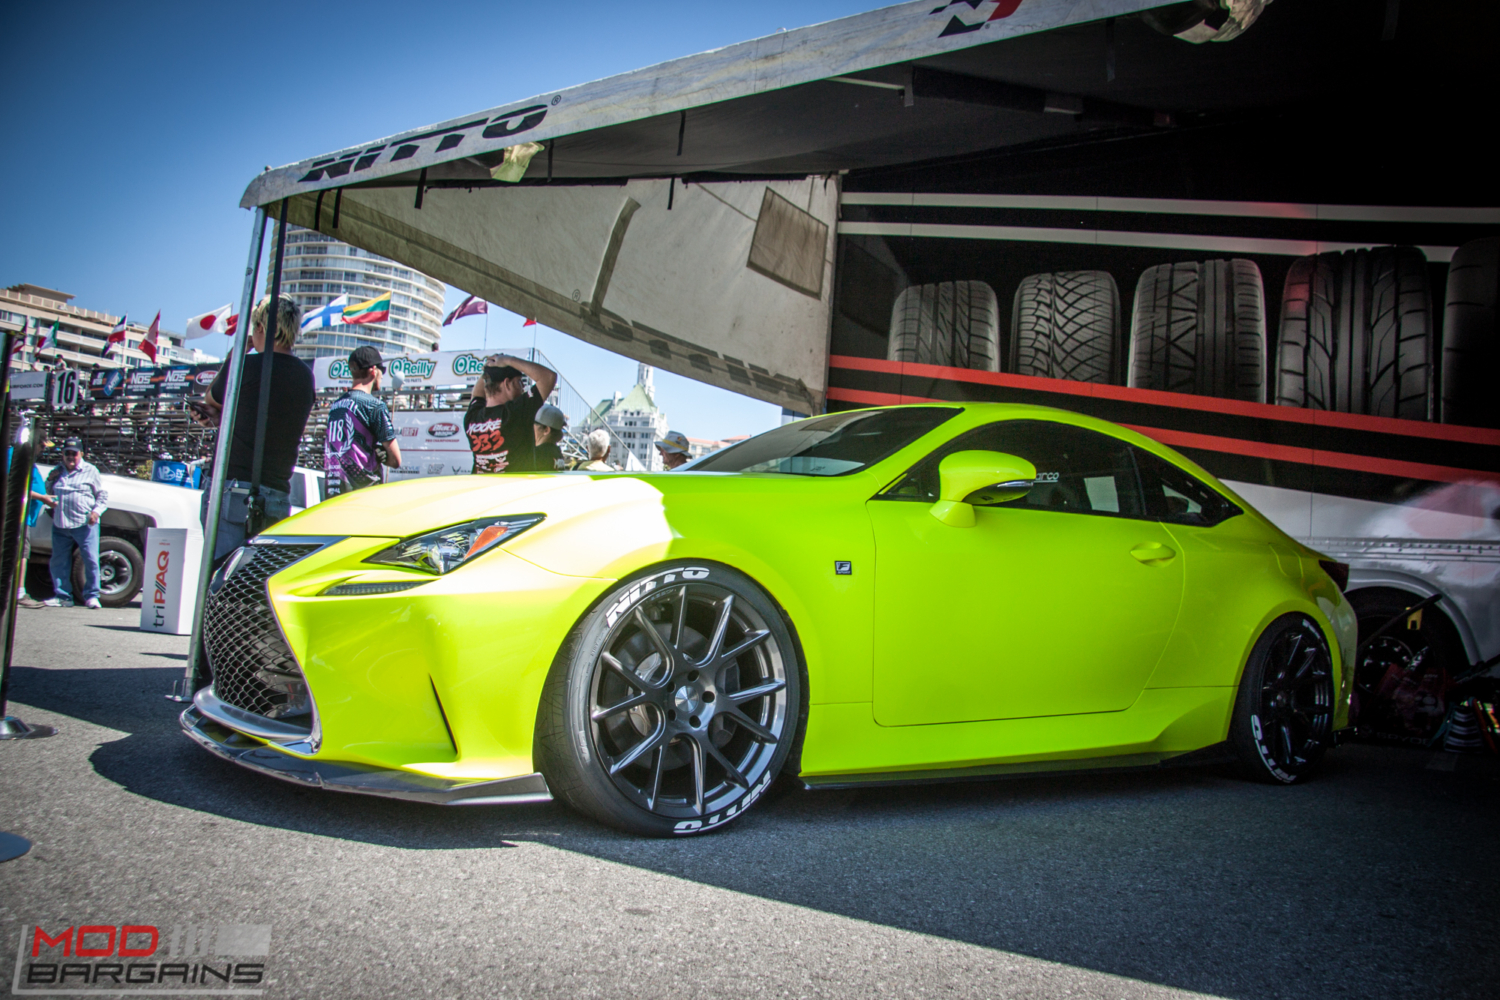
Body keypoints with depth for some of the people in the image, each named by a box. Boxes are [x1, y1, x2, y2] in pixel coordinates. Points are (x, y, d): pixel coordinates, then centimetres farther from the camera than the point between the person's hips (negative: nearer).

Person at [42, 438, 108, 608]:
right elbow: (48, 493, 28)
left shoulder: (90, 471, 6)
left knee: (91, 560, -8)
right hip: (60, 525, 4)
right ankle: (62, 596, 15)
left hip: (85, 524, -4)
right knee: (59, 562, 6)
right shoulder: (57, 471, 18)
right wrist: (50, 481, 7)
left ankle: (91, 596, 0)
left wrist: (96, 511, -10)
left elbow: (103, 494, 6)